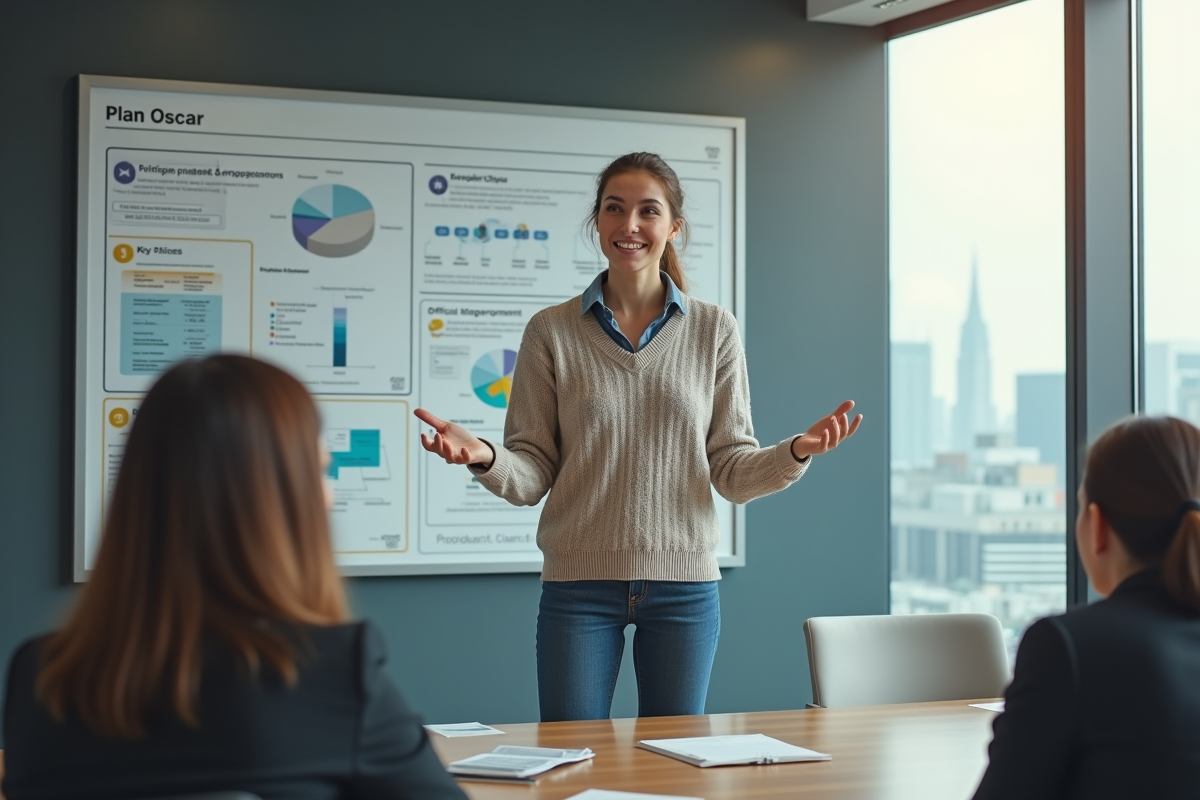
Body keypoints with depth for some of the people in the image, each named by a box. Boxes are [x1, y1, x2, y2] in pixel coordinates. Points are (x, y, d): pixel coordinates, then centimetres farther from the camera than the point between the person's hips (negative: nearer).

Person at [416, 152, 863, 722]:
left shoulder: (714, 330, 4)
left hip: (684, 583, 1)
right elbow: (532, 476, -1)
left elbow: (732, 472, 3)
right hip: (579, 584, -1)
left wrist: (797, 451, -15)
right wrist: (485, 457, -21)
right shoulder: (551, 332, 1)